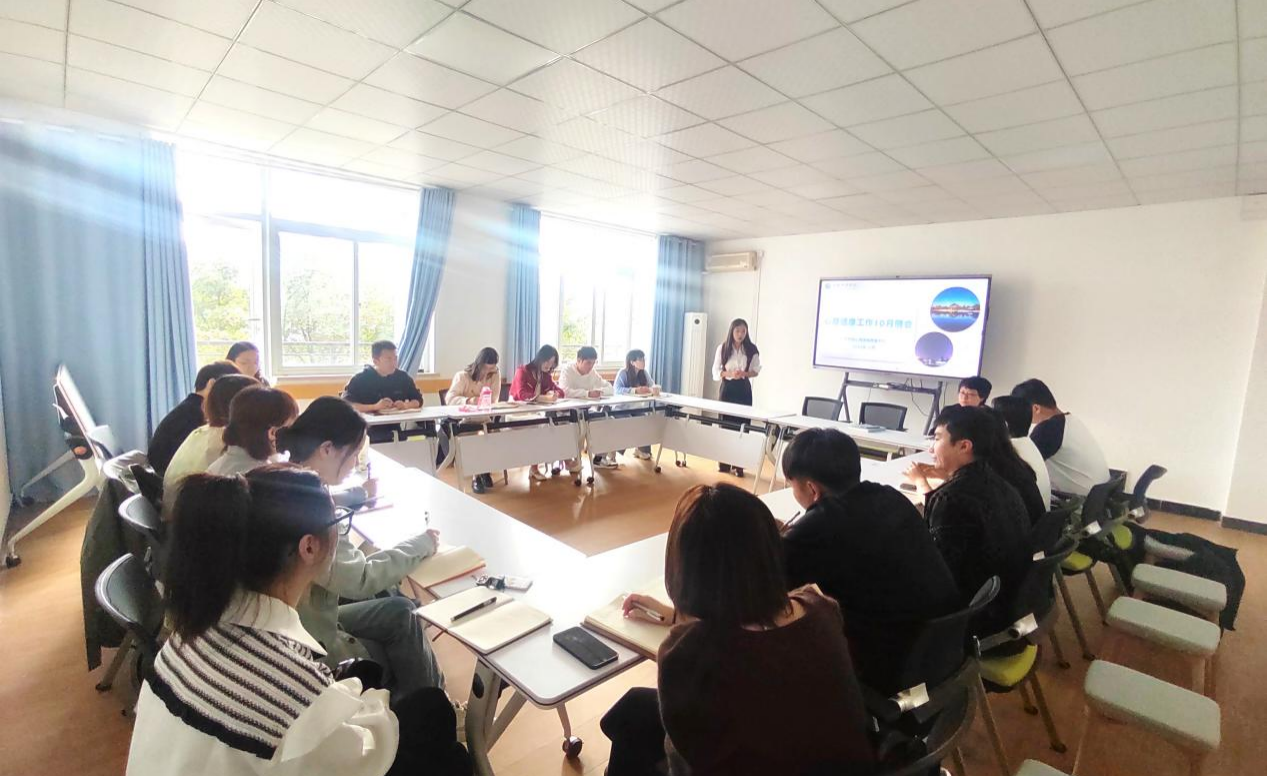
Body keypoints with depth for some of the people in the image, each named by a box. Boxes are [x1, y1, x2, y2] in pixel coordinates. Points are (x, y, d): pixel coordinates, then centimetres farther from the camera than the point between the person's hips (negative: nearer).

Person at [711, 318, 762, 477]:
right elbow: (716, 371, 0)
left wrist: (744, 374, -14)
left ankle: (739, 465, 4)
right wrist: (730, 374, -18)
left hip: (744, 389, 0)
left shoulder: (752, 349, 0)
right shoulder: (722, 348, -2)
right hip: (727, 388, 0)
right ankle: (724, 462, 12)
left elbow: (756, 370, 5)